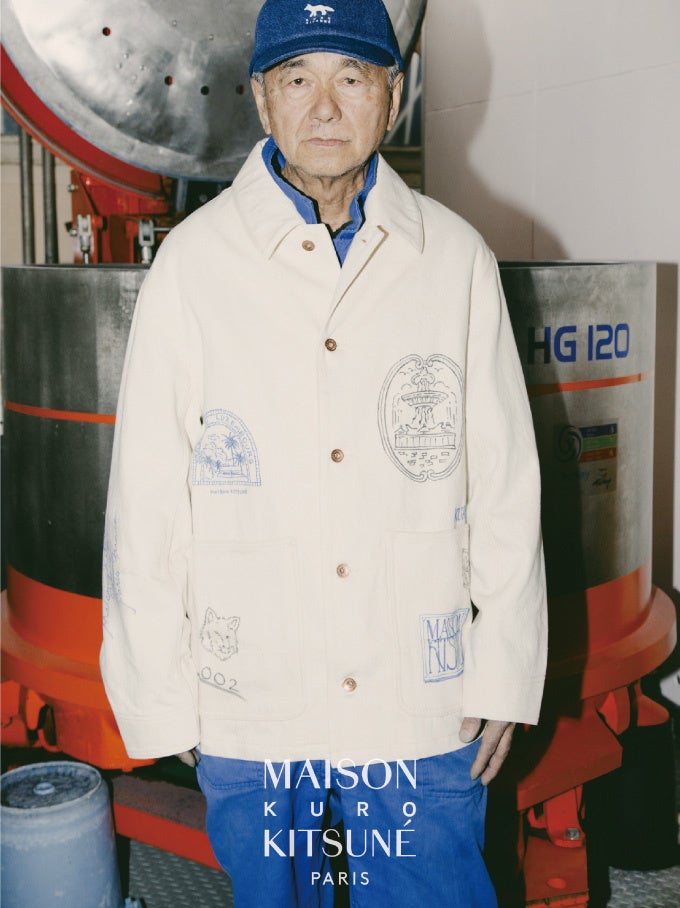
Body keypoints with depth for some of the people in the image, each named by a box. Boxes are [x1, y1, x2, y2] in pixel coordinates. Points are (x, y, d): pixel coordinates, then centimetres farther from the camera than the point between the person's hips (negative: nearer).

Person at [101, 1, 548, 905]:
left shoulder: (455, 257, 0)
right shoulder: (194, 260, -3)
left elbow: (506, 482, 3)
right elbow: (145, 499, -2)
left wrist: (506, 671, 4)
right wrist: (158, 696, 0)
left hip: (424, 704, 1)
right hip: (247, 708, 0)